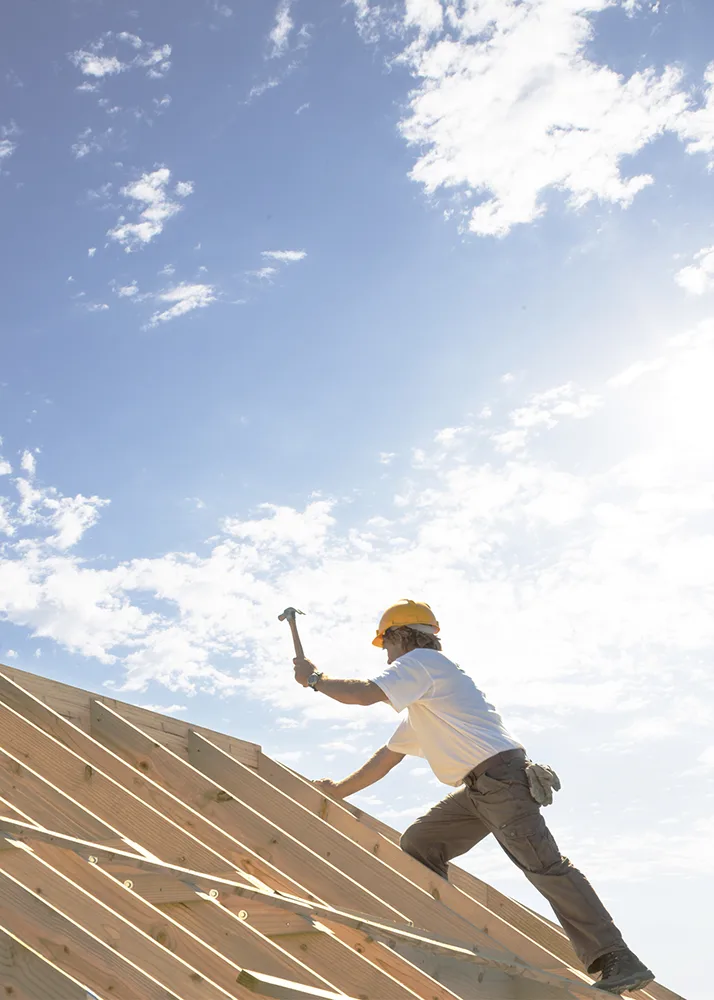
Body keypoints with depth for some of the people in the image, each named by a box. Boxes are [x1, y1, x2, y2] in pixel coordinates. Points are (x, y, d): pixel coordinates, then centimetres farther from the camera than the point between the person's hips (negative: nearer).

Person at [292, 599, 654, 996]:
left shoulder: (421, 661, -1)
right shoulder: (421, 701, 30)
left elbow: (363, 694, -14)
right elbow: (389, 756, 35)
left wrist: (315, 678, 2)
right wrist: (339, 790, 37)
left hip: (500, 774, -10)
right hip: (479, 788, 10)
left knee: (543, 864, -16)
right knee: (418, 845, 10)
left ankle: (618, 962, -17)